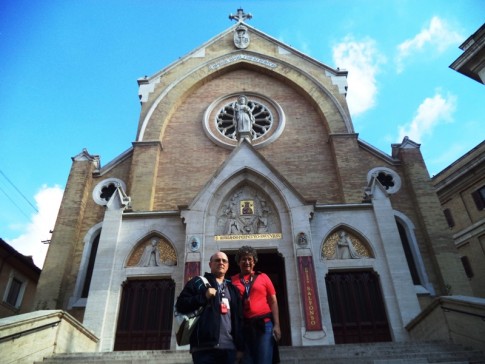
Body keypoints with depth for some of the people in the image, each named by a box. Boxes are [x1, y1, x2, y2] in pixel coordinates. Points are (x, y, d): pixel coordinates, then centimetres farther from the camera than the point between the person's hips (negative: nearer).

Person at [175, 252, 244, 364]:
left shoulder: (232, 289, 19)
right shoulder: (198, 282, 7)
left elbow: (238, 319, 16)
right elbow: (180, 305, -2)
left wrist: (240, 347, 10)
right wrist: (204, 296, -13)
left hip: (229, 347, 4)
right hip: (204, 347, -4)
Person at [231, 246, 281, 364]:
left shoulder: (263, 277, 7)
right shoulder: (233, 280, 6)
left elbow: (273, 301, 6)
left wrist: (276, 325, -2)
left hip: (264, 324, 0)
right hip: (243, 326, 1)